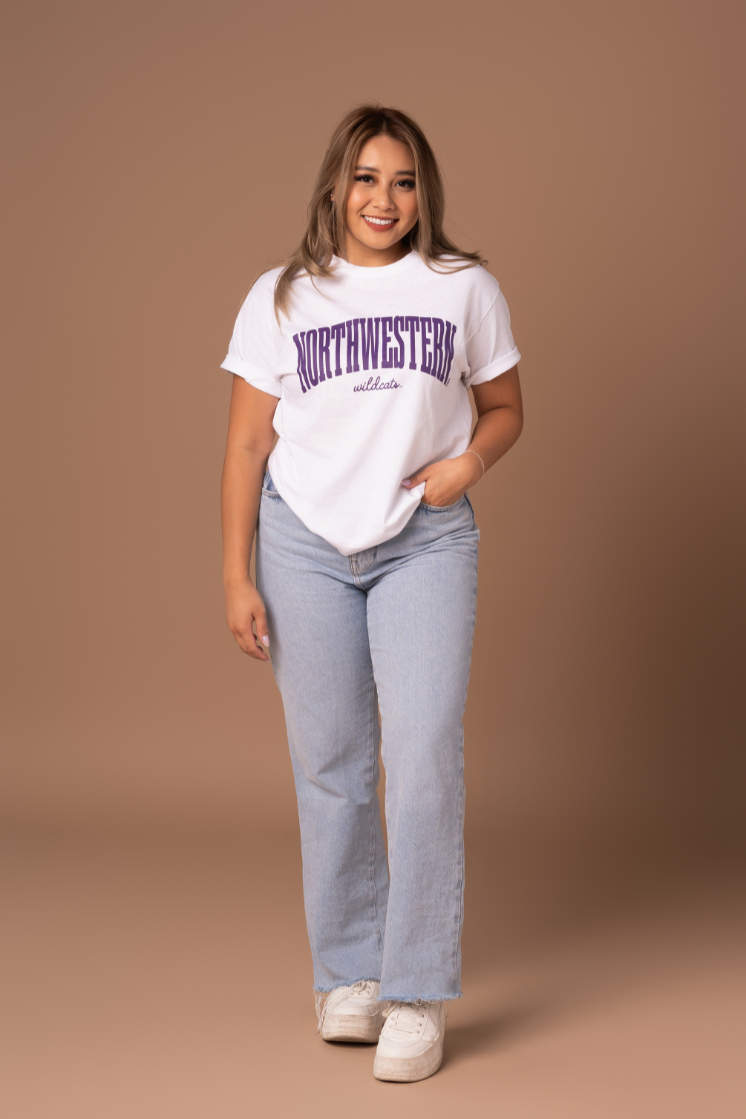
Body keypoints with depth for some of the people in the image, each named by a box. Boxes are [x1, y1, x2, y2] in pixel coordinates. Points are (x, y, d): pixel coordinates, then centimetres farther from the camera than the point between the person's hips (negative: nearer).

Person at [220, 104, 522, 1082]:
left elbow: (505, 407, 13)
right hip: (304, 541, 1)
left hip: (426, 540, -1)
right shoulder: (282, 298, 3)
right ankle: (348, 972, 21)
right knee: (329, 764, 6)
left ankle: (418, 995, -2)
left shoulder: (466, 288, 3)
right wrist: (236, 578, -1)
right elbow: (246, 445, 4)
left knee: (426, 755, -11)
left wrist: (471, 460, -9)